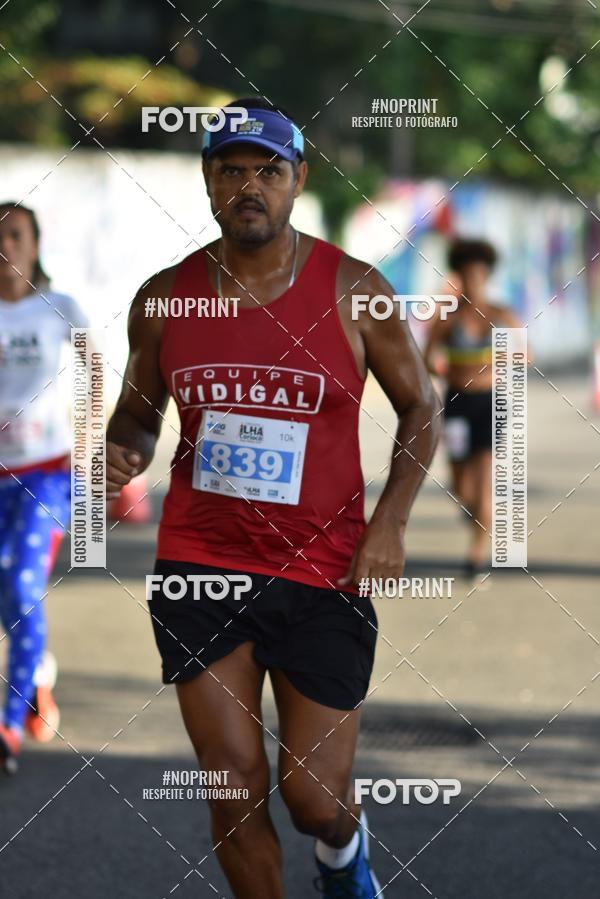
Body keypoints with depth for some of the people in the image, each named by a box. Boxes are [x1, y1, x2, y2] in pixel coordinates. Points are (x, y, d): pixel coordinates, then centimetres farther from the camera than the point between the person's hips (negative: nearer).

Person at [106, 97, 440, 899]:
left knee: (315, 797, 2)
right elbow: (138, 410, 15)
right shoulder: (164, 298, 1)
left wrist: (389, 523, -7)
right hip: (201, 566, 2)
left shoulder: (352, 291, -5)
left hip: (323, 571, -2)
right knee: (234, 794, 0)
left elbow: (419, 405, 6)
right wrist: (124, 453, -9)